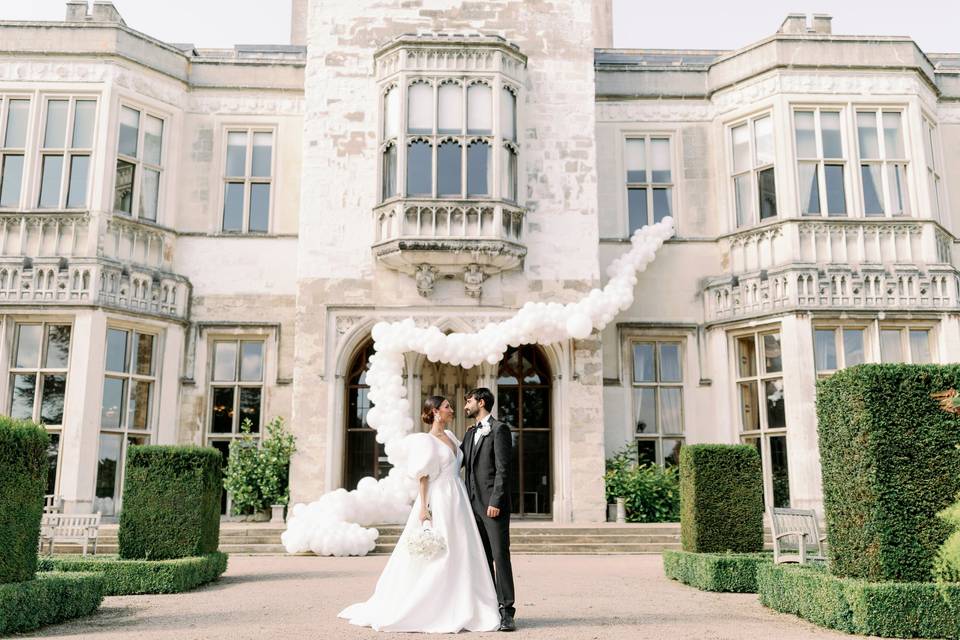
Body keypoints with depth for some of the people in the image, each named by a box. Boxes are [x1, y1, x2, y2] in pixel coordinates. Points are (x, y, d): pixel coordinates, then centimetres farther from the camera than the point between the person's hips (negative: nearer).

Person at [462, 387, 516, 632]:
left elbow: (503, 469, -12)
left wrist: (496, 501, -17)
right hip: (474, 504, 8)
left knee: (500, 555, -8)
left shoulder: (499, 429, -6)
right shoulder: (470, 433, 19)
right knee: (482, 557, 9)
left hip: (493, 504, -8)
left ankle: (507, 611, -6)